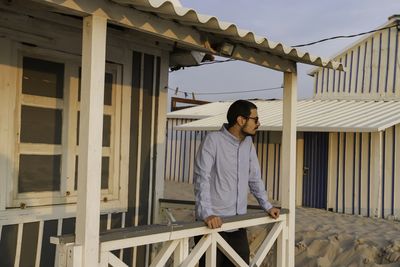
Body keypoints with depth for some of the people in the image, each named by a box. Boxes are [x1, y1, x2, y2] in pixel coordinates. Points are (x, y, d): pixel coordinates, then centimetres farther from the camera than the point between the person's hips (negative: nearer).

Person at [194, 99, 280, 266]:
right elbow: (202, 178, -19)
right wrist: (206, 214, -27)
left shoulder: (248, 143, 9)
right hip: (213, 223, -6)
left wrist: (267, 206, 18)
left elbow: (254, 178, 19)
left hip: (238, 223, 6)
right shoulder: (213, 140, -12)